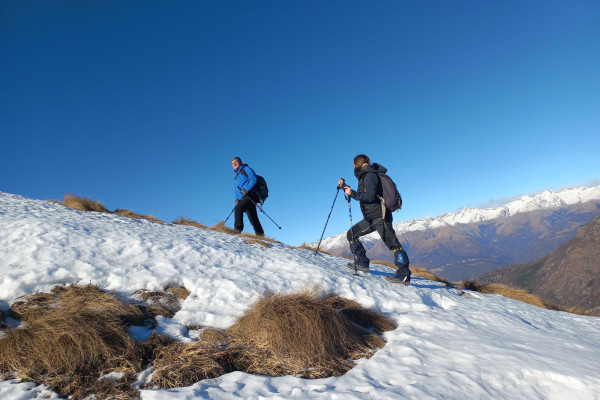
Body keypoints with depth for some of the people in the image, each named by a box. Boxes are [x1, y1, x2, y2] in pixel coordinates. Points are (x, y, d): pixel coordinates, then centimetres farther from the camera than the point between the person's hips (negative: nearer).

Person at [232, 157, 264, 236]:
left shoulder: (246, 169, 7)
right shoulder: (236, 177, 31)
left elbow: (253, 179, -9)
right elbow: (237, 191, 30)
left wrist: (246, 189, -18)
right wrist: (237, 200, 13)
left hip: (250, 196, -8)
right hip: (242, 199, 8)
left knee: (238, 208, -27)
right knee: (252, 219, 3)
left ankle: (238, 229, -28)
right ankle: (260, 234, 3)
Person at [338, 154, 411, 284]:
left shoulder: (370, 175, -8)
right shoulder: (364, 177, 21)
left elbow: (370, 196, -20)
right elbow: (359, 195, 32)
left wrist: (352, 193, -17)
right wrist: (344, 186, 30)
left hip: (380, 216, -10)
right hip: (370, 218, 10)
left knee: (393, 244, -12)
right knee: (351, 234, 10)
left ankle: (404, 275, -13)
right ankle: (362, 263, 13)